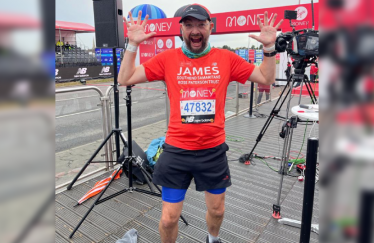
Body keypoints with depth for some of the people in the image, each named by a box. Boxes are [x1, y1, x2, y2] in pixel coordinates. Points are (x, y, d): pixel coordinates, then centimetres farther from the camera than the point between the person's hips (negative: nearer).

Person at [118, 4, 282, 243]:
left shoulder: (226, 58, -1)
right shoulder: (167, 58, -3)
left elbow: (267, 78, 6)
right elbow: (125, 79, -1)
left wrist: (270, 47, -6)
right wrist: (133, 45, -10)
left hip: (214, 150, 2)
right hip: (176, 151, -1)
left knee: (217, 210, 21)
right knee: (168, 219, 7)